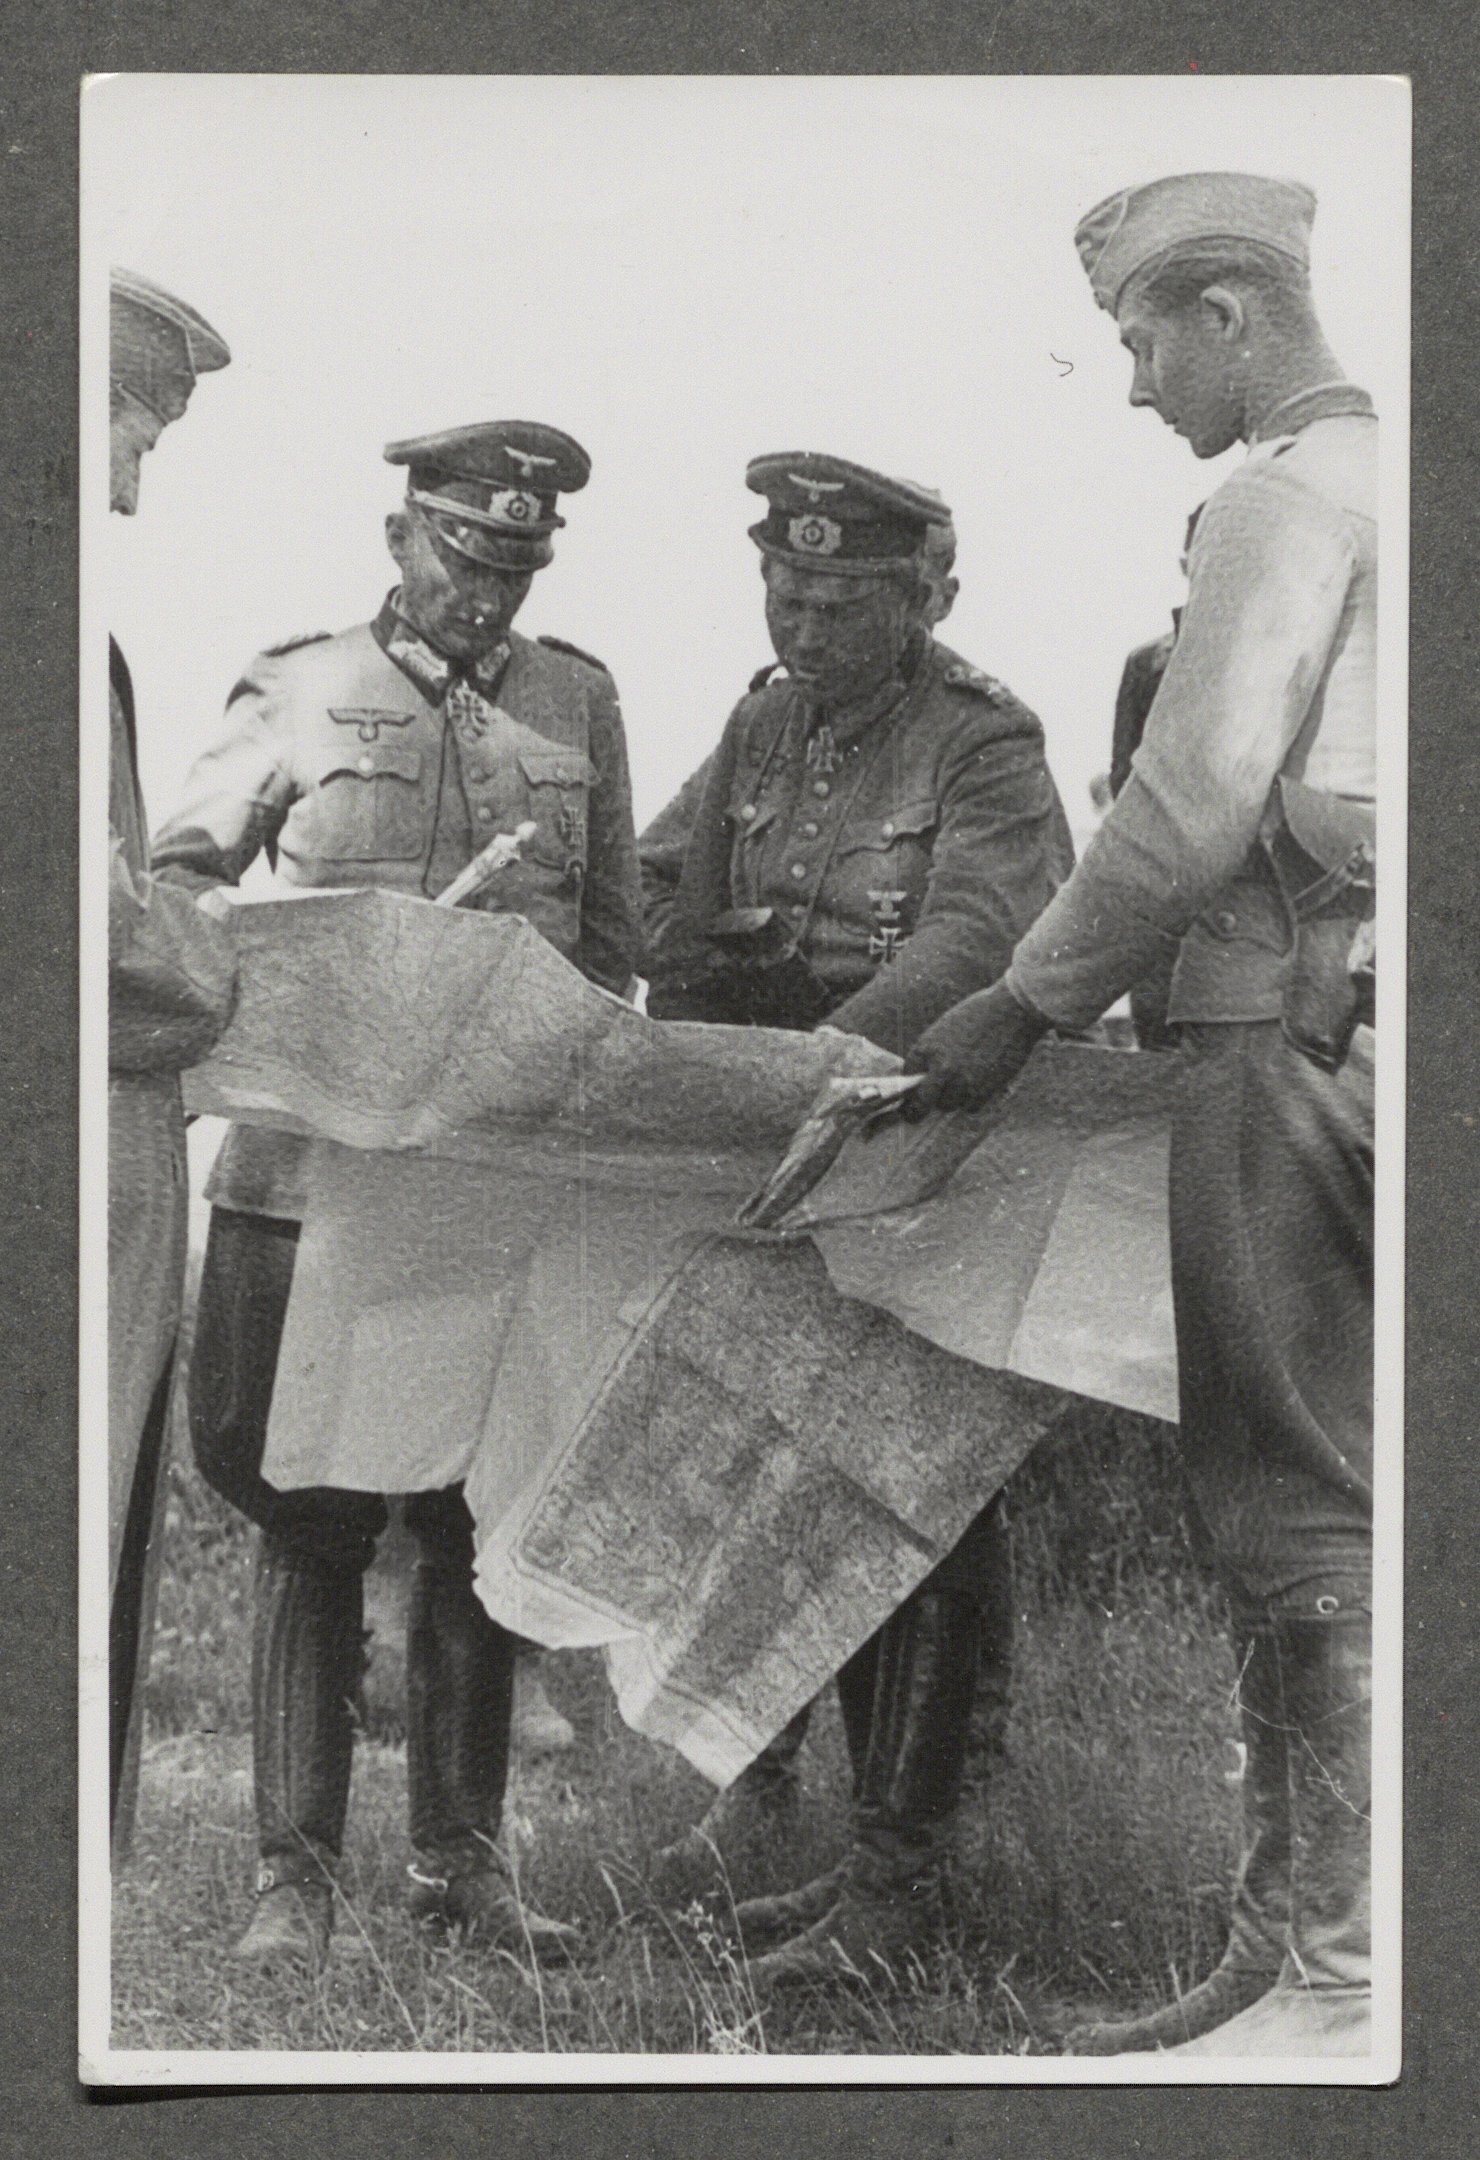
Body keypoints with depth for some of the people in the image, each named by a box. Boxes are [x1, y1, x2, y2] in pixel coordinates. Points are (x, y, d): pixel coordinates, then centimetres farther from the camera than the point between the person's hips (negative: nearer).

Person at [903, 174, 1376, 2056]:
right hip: (1350, 1030, 9)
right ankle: (1286, 1951, 15)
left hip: (1297, 1033, -9)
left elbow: (1188, 812, -14)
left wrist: (1025, 1006, -5)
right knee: (1307, 1509, 9)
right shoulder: (1391, 475, 21)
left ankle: (1332, 1985, -2)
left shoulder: (1283, 495, -7)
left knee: (1302, 1513, -7)